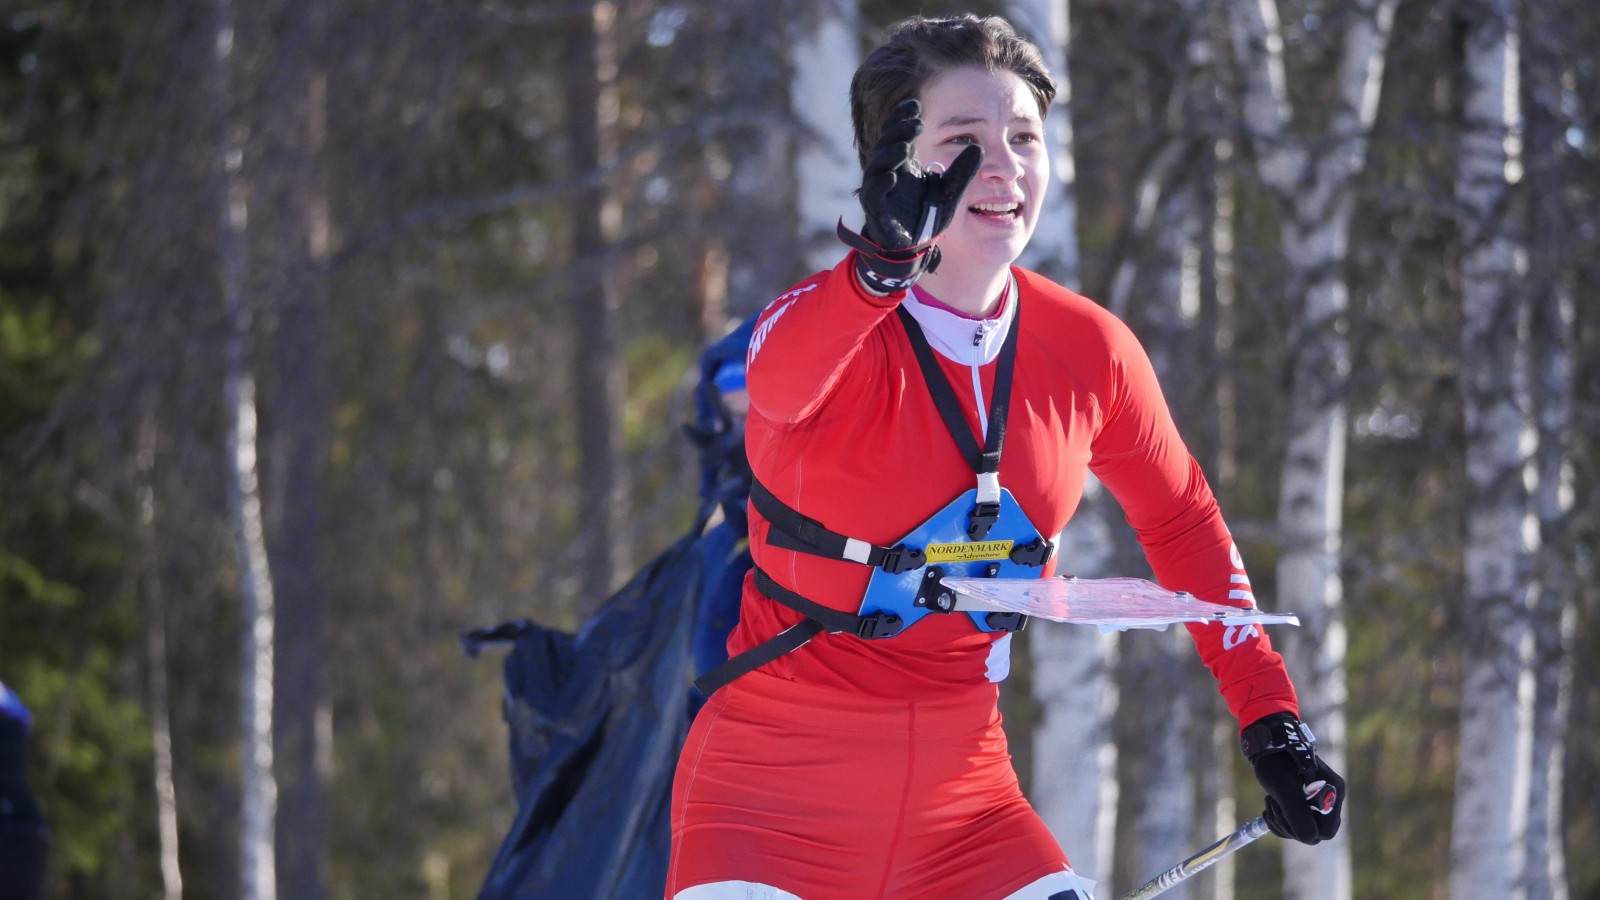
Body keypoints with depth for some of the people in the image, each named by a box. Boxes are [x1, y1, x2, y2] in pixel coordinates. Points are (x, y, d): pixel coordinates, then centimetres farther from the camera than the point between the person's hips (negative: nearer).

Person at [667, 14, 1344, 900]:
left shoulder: (1090, 351, -1)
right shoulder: (829, 328, -15)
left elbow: (1180, 519, 16)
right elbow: (777, 380, -41)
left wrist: (1271, 720, 11)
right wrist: (883, 265, -59)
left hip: (962, 795, 4)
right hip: (774, 785, -4)